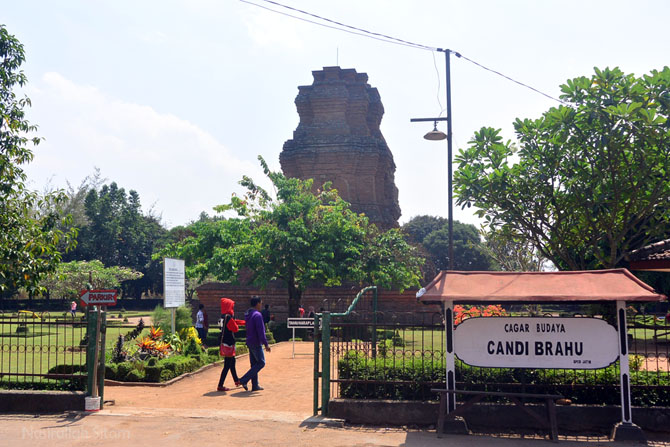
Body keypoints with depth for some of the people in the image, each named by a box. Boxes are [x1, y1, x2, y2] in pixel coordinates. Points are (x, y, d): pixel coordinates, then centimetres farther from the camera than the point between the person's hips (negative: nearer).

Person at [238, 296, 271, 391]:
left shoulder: (247, 314, 12)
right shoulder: (257, 315, -17)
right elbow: (260, 331, -21)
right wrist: (266, 344, -18)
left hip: (250, 342, 9)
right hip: (256, 343, -9)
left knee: (254, 364, 12)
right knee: (261, 363, -3)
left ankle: (255, 385, 14)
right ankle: (243, 380, -8)